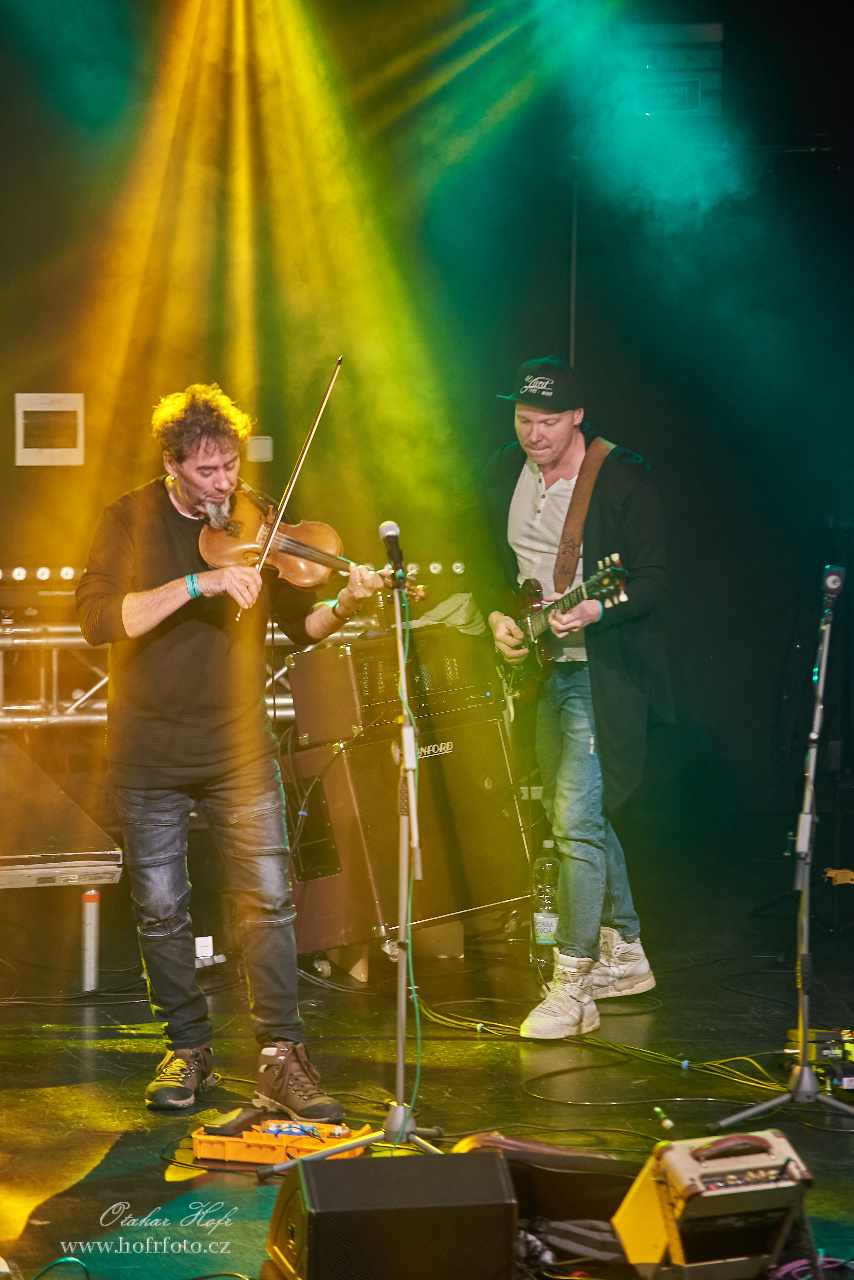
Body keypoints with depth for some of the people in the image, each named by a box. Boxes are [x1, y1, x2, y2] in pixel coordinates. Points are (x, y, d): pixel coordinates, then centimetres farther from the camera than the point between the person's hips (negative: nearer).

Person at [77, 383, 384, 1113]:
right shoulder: (132, 522, -4)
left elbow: (301, 626, 4)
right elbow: (98, 619, -19)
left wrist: (345, 605, -18)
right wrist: (198, 583, -26)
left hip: (239, 746, 1)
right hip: (149, 754, -1)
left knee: (269, 900, -6)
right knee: (161, 910, 7)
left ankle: (282, 1056, 0)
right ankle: (188, 1050, 23)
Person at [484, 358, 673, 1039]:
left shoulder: (624, 479, -12)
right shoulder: (504, 473, 7)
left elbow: (655, 580, -13)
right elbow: (492, 560, 19)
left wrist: (594, 611, -29)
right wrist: (499, 615, 1)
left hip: (601, 669, -7)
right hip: (538, 666, 7)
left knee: (576, 818, -14)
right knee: (572, 814, 15)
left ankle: (574, 986, -10)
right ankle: (624, 953, 30)